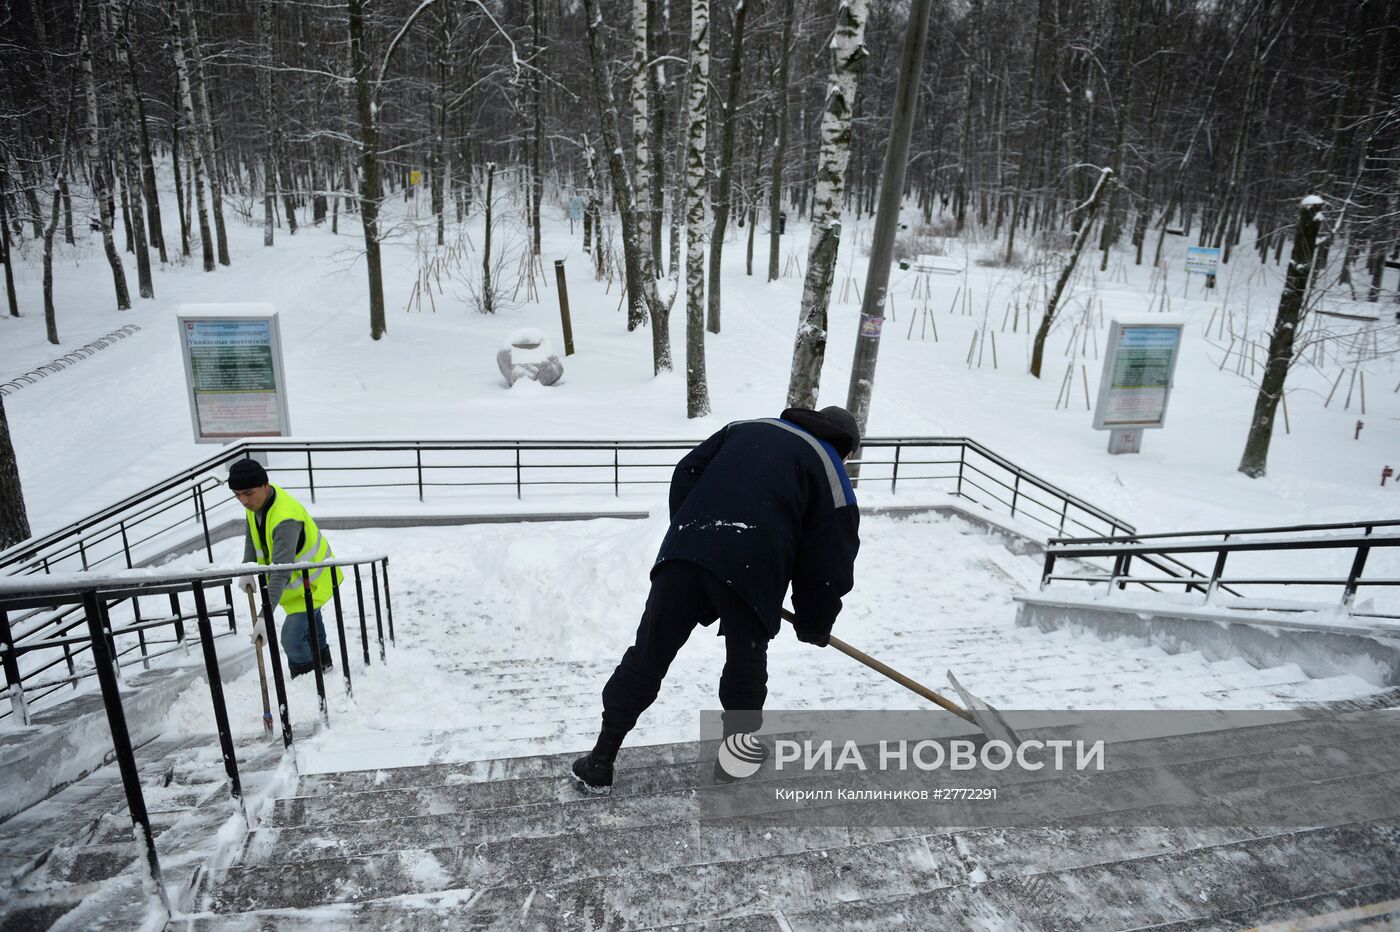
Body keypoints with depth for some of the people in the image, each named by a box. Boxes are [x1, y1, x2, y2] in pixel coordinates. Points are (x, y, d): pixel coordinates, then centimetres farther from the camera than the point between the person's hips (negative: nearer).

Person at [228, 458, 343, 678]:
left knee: (292, 637, -17)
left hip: (313, 579, -9)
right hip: (297, 577, 10)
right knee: (309, 619, 29)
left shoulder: (285, 519, -39)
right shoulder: (257, 501, -11)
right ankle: (322, 665, 53)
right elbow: (252, 537, 6)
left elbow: (281, 571, -44)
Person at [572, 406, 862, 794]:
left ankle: (600, 763, 21)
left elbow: (686, 473, 19)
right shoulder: (831, 472, 16)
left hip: (684, 551, 3)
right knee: (746, 668, 21)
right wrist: (815, 625, 25)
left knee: (647, 658, 12)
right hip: (752, 570, -3)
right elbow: (829, 561, 12)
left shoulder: (746, 427, 27)